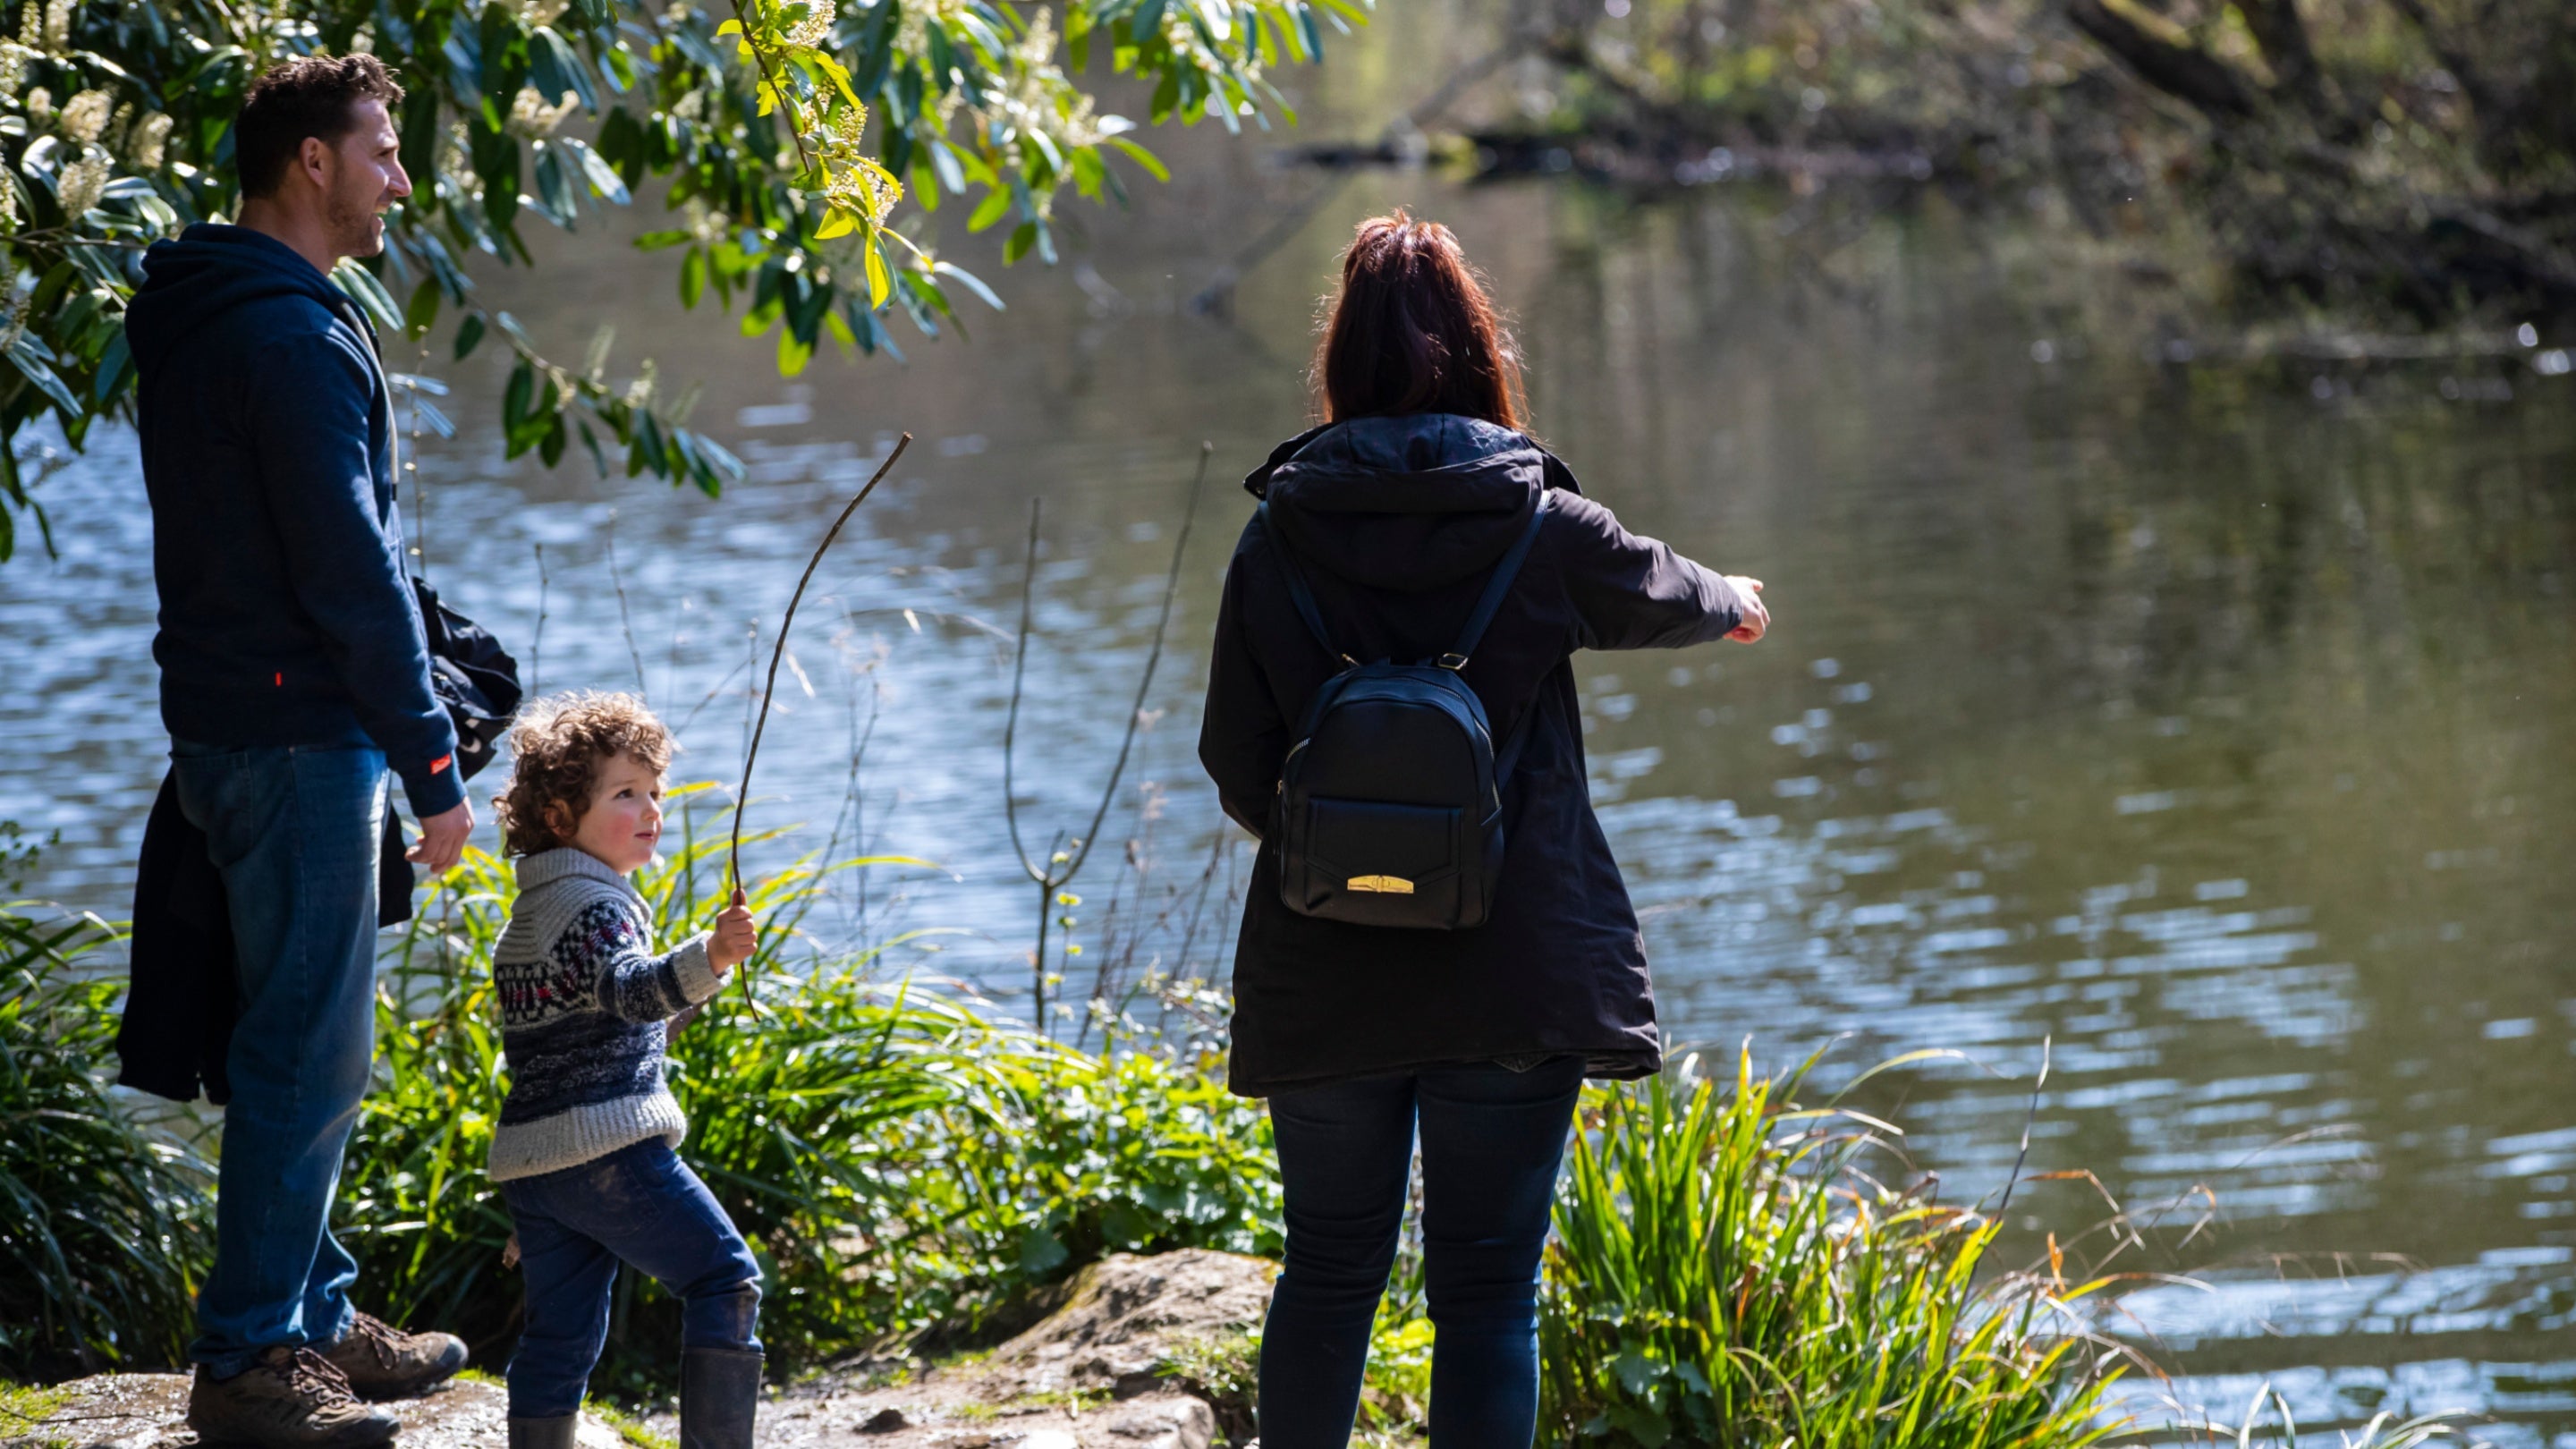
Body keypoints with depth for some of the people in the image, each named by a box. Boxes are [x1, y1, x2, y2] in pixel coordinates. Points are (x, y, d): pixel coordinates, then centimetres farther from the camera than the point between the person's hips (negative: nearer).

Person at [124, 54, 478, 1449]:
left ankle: (311, 1316, 25)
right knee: (308, 1053, -6)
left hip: (232, 726, 10)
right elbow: (348, 570, -20)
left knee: (305, 1043, 17)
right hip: (299, 740, -10)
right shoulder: (294, 337, -18)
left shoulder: (197, 325, 16)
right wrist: (433, 760, -16)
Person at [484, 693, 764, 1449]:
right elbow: (631, 989, -30)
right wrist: (708, 959, -46)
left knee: (560, 1328, 12)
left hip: (528, 1154, 9)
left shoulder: (526, 916, 21)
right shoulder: (596, 907, -10)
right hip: (607, 1145, -9)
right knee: (725, 1280, -7)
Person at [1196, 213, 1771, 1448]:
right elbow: (1658, 594, 18)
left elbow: (1233, 764, 0)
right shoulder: (1543, 531, -4)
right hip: (1514, 973, -1)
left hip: (1324, 974, 2)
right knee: (1488, 1286, 4)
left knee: (1329, 1267, 14)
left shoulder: (1282, 535, -3)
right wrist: (1732, 603, 42)